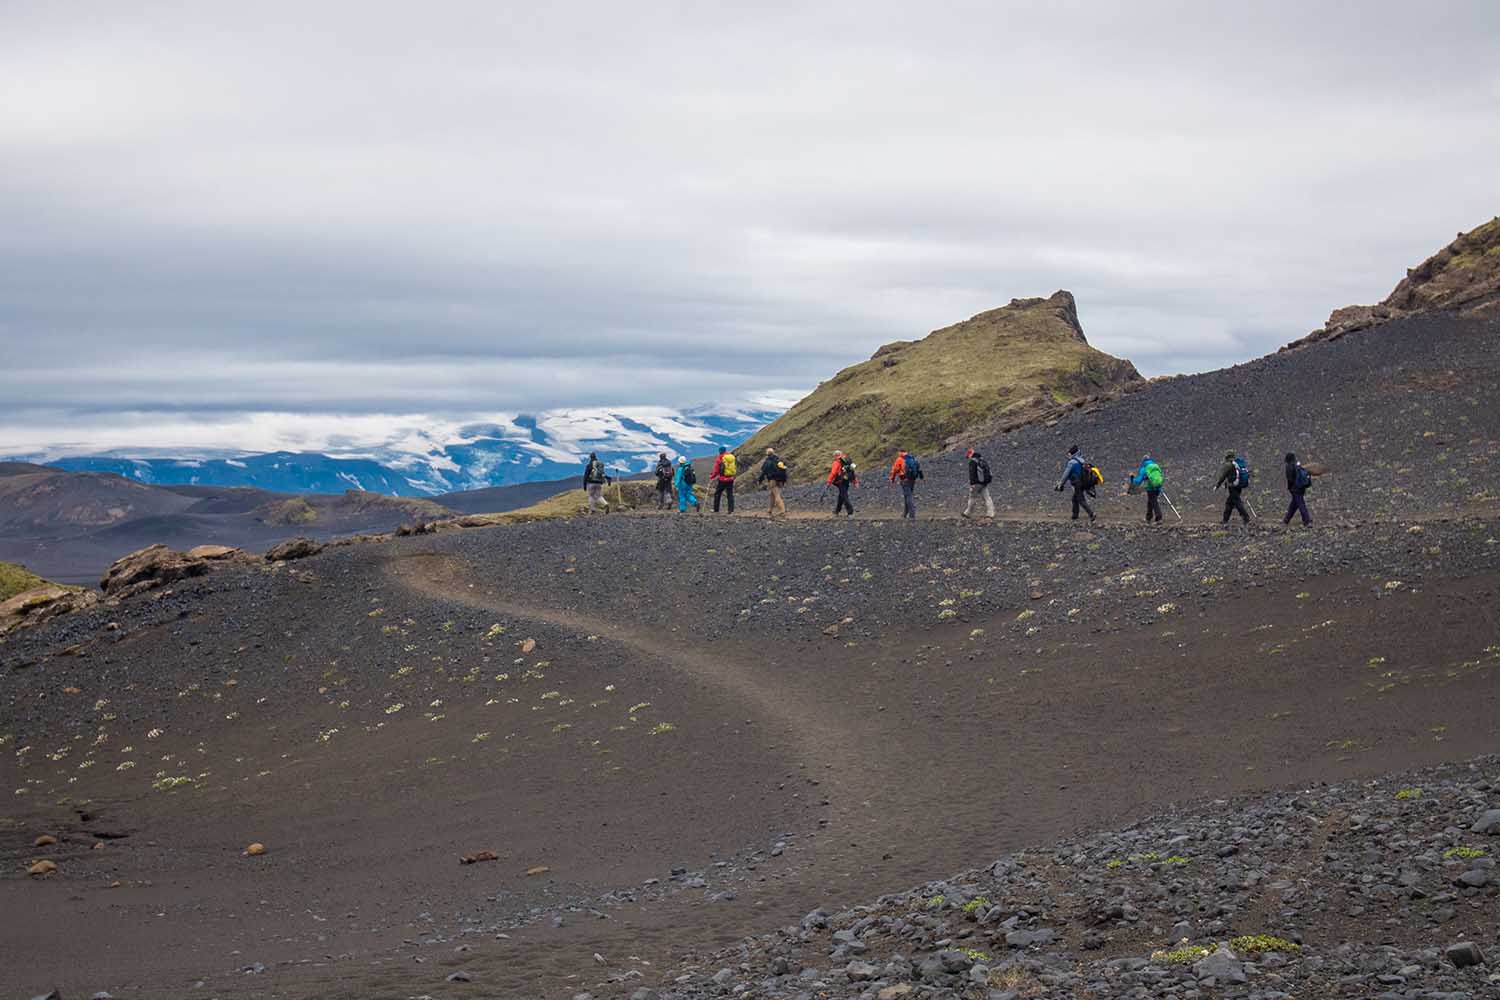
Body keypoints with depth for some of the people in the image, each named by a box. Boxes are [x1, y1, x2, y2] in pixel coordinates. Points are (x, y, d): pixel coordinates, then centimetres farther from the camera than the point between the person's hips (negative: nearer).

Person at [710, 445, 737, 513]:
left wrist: (711, 476, 11)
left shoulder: (719, 459, -9)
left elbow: (716, 471, -6)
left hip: (722, 479, -4)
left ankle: (716, 510, 12)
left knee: (717, 494, 10)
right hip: (731, 479, 4)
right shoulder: (732, 457, 6)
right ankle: (731, 510, 1)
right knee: (730, 494, 8)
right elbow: (735, 468, 13)